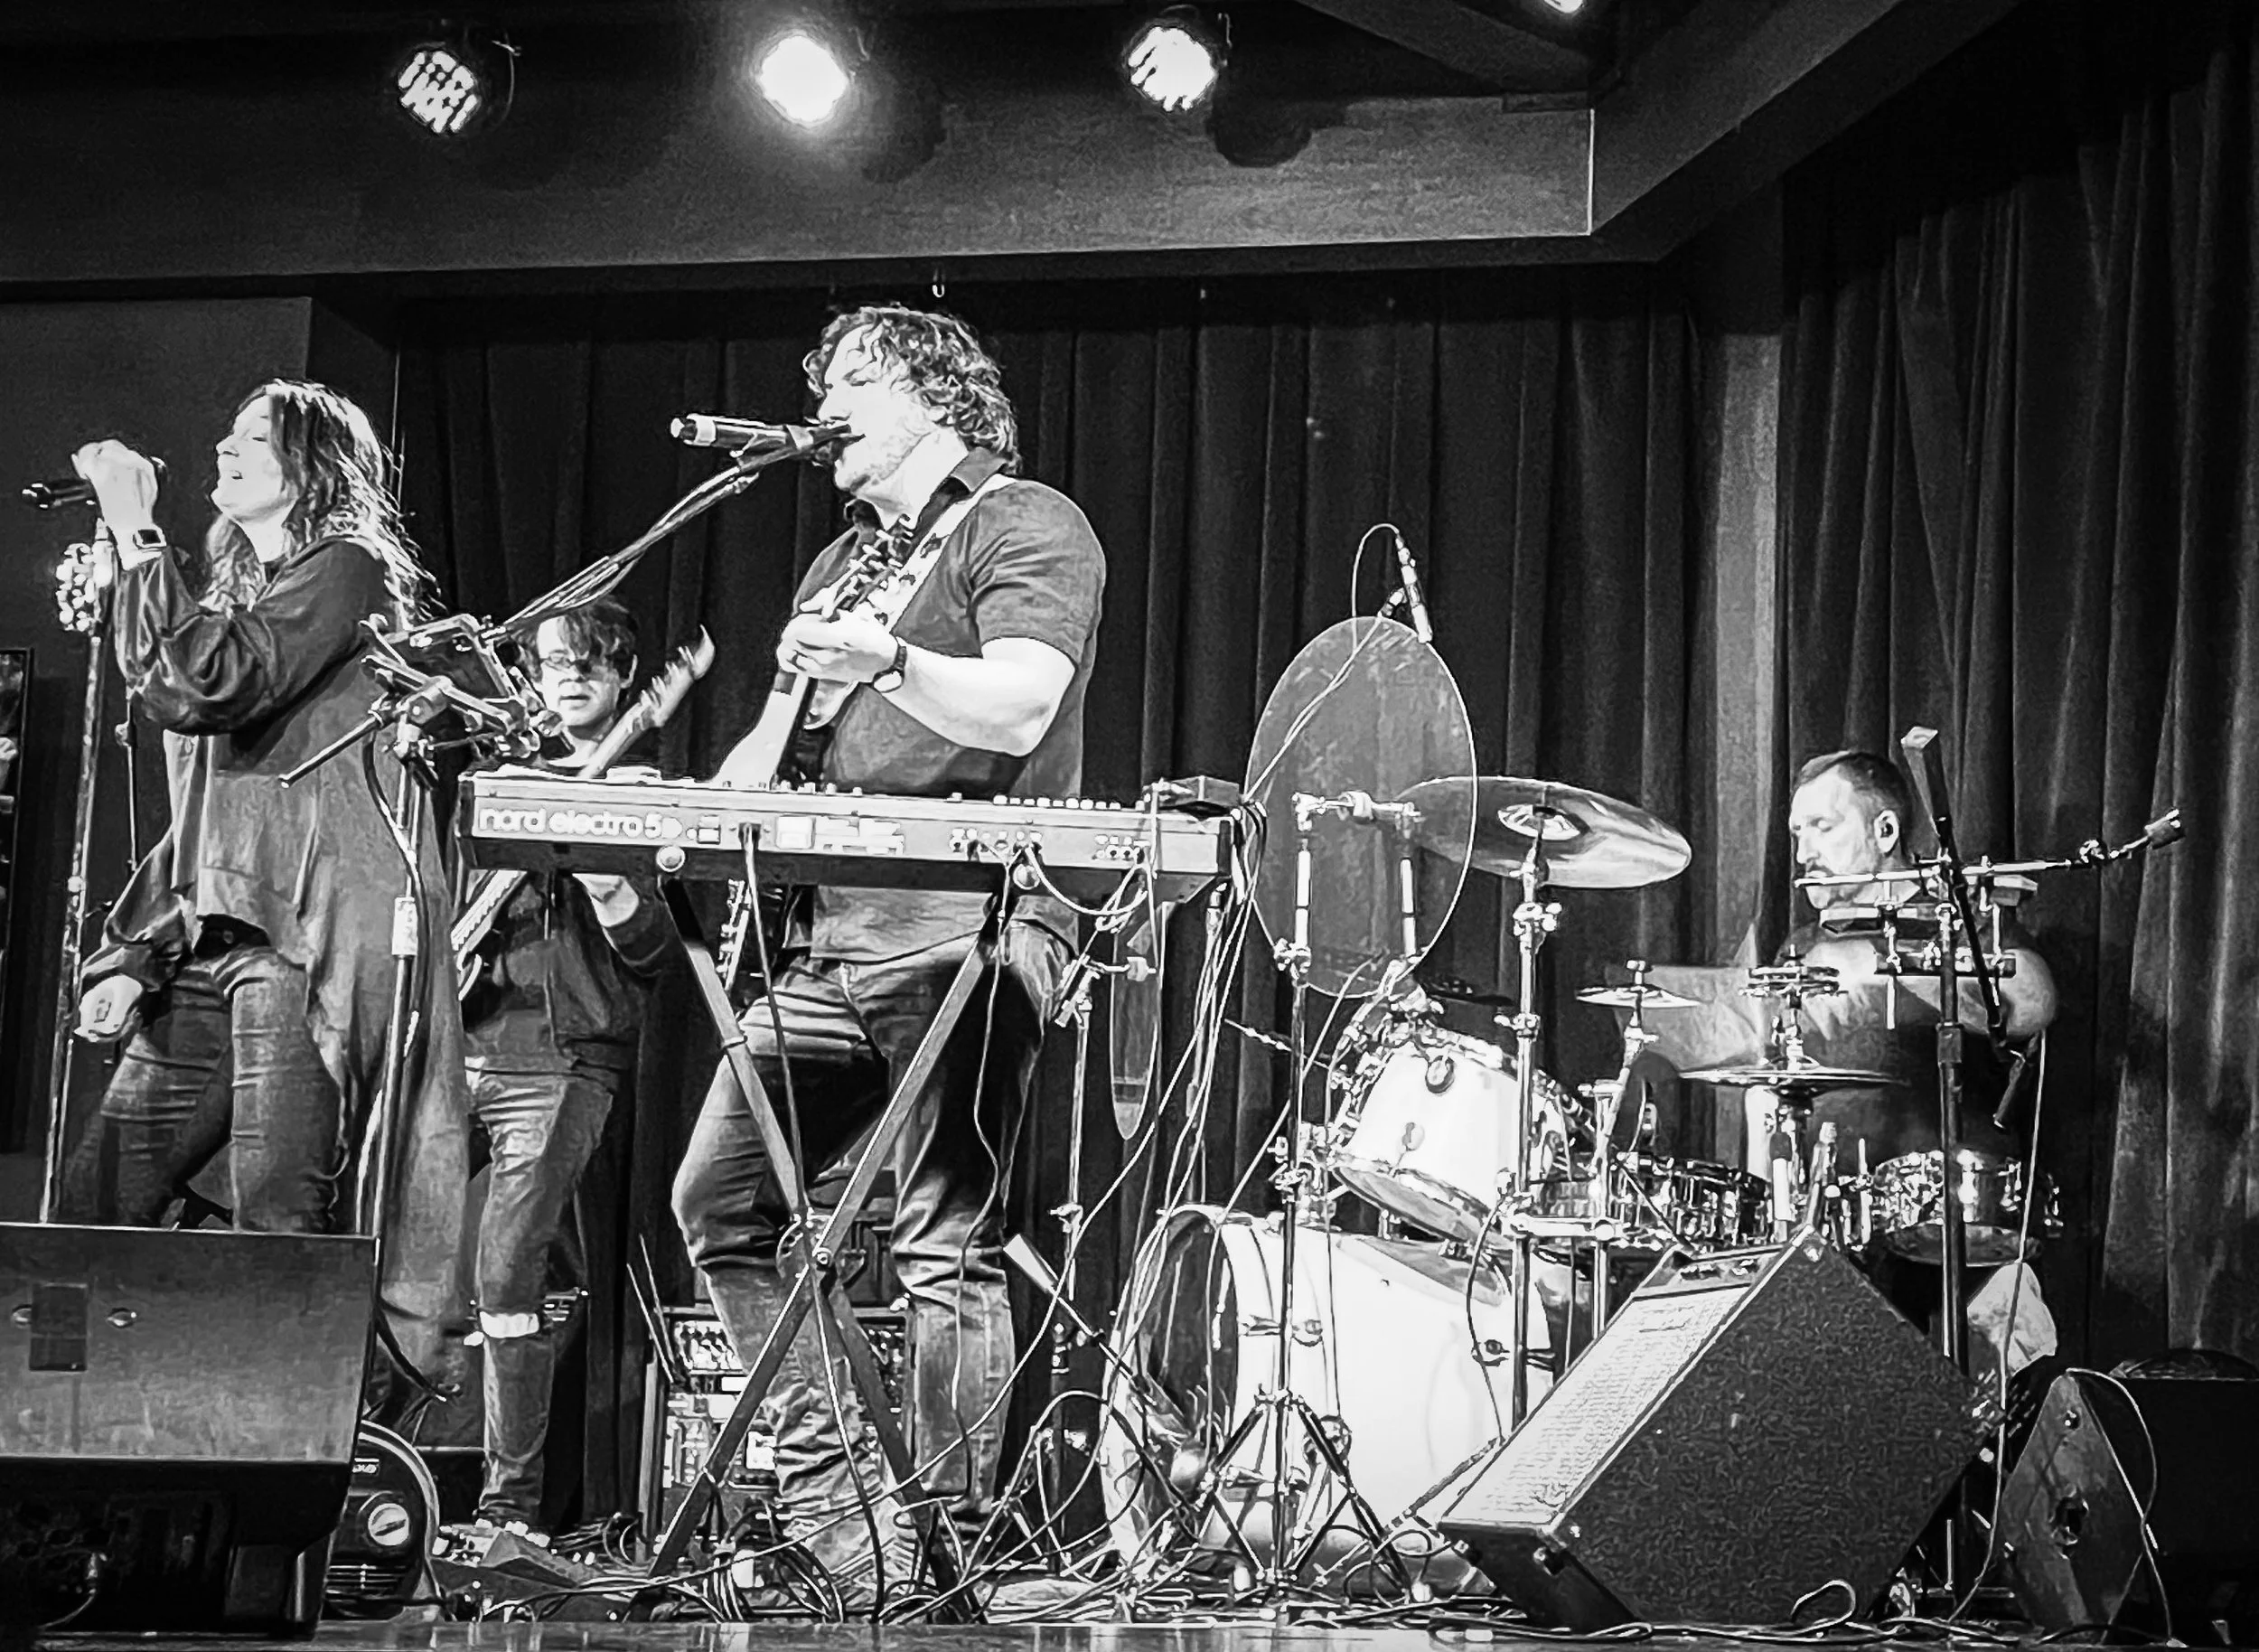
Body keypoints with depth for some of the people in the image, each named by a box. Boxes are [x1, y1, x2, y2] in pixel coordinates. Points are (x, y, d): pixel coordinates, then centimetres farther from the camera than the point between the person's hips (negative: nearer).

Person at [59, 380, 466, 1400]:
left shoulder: (343, 568, 1)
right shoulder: (227, 592, 27)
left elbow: (201, 688, -16)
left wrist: (135, 533, -7)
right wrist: (134, 956, 16)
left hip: (308, 936, -9)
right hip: (208, 945, 9)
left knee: (279, 1232, -16)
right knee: (88, 1210, 1)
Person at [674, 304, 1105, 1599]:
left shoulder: (1027, 529, 0)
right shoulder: (844, 561, 26)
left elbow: (1014, 713, -17)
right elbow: (777, 747, 25)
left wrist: (884, 663, -34)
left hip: (970, 926, -9)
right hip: (837, 934, 9)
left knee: (945, 1240, -13)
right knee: (722, 1194, 2)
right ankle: (826, 1483, 8)